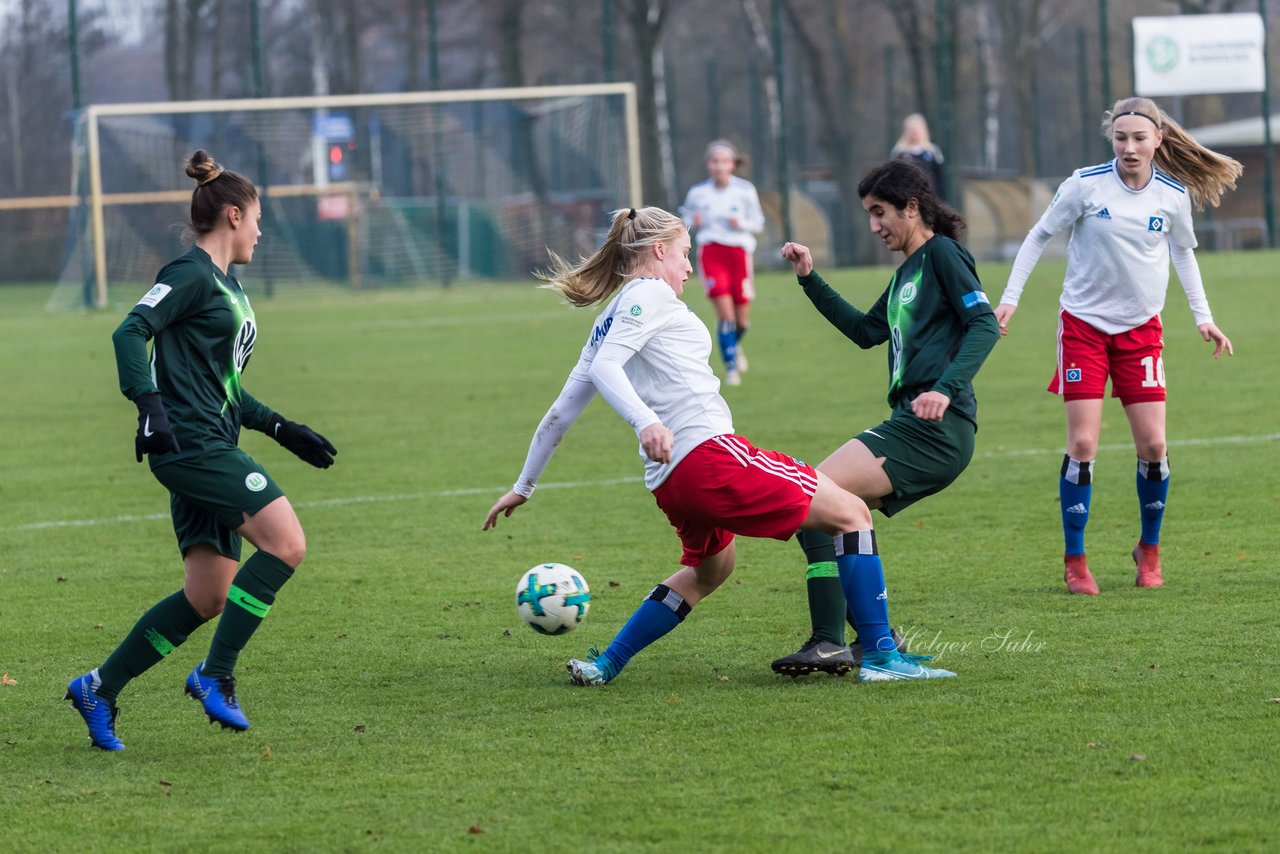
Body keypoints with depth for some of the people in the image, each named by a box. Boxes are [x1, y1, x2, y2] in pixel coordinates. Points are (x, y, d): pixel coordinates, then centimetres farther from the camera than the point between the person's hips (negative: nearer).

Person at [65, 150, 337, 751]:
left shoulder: (226, 285, 23)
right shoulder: (191, 275, -6)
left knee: (209, 597, 6)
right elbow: (131, 332, -18)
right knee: (286, 543, -19)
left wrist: (281, 429, 26)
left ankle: (99, 689, 13)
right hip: (190, 445, -10)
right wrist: (149, 404, -30)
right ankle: (216, 675, -13)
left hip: (210, 452, 10)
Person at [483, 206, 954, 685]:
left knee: (708, 571, 34)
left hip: (670, 480, 10)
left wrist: (524, 488, 31)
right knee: (850, 513, -4)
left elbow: (560, 414, 25)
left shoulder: (608, 321, 23)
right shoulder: (650, 294, -1)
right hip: (707, 451, -10)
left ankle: (603, 667, 29)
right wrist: (646, 422, -33)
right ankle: (881, 657, -10)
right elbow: (605, 366, -18)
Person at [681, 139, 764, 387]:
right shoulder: (697, 193, 2)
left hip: (739, 252, 1)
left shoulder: (745, 191, 1)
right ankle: (731, 366, -3)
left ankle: (736, 345, 40)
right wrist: (694, 223, -8)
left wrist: (741, 224, -13)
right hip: (710, 252, -1)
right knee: (725, 313, -15)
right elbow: (687, 220, 15)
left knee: (742, 318, 6)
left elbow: (758, 224, 8)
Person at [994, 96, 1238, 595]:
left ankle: (1149, 550, 19)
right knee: (1082, 444, -9)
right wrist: (1010, 299, -4)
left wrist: (1203, 317, 11)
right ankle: (1074, 561, 3)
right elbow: (1039, 236, 1)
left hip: (1141, 329, 2)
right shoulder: (1087, 184, -10)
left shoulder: (1174, 195, -3)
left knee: (1153, 445, -3)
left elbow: (1182, 251, 15)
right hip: (1083, 324, -2)